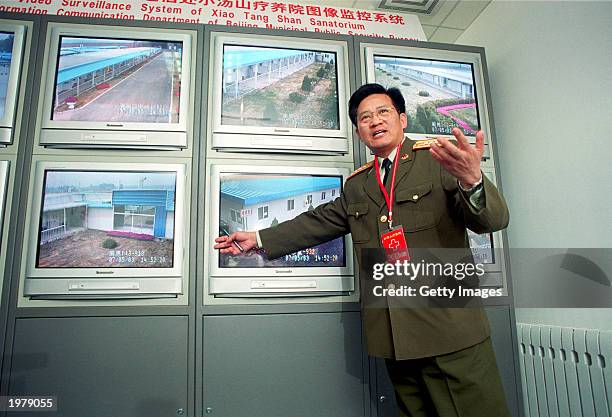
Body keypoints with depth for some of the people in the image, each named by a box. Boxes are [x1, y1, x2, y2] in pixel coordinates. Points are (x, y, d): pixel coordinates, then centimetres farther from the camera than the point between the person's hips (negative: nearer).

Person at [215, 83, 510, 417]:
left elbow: (492, 218, -9)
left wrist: (472, 181, -33)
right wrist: (258, 239, 19)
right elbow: (317, 222, 22)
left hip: (449, 330, -4)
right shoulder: (356, 186, 16)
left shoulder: (439, 159, 0)